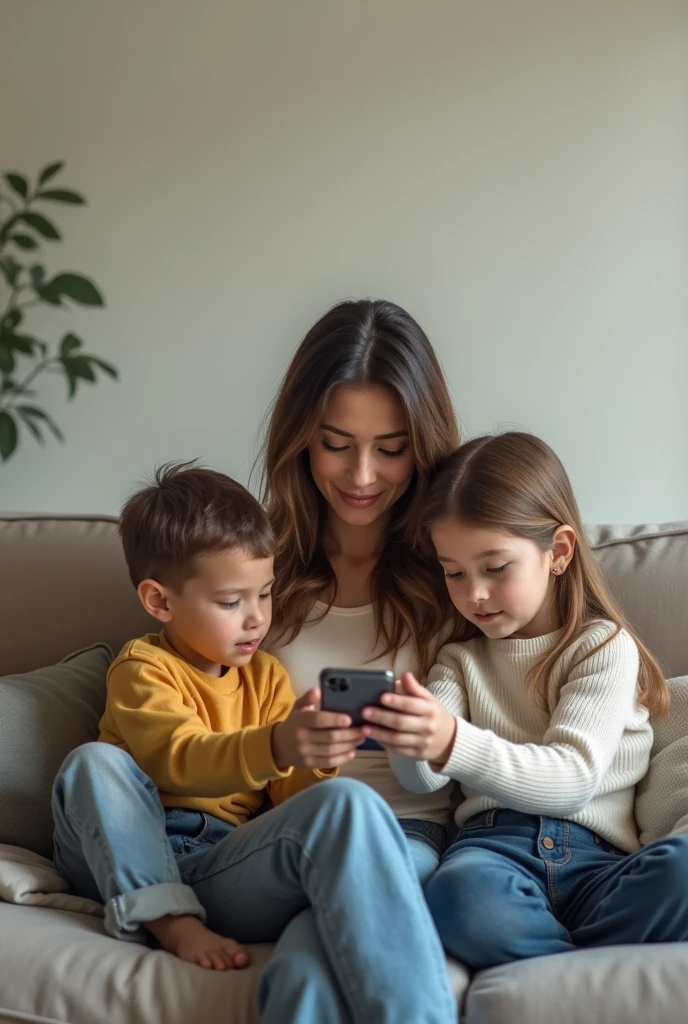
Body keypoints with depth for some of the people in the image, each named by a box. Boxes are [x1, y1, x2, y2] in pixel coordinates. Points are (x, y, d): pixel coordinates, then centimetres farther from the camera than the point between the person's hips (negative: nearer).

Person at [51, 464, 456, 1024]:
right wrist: (273, 747, -39)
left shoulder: (266, 676, 17)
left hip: (226, 868, 2)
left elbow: (293, 792, 9)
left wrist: (313, 759, -16)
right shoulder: (144, 669, 2)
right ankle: (169, 919, -30)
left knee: (344, 804, -29)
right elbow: (180, 758, -19)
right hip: (138, 863, -1)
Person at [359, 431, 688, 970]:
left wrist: (455, 744, -26)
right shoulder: (461, 659, 21)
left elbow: (572, 779, -8)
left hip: (596, 858, -1)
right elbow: (421, 780, 5)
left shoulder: (606, 647, 8)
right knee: (461, 895, -36)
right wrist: (412, 746, -22)